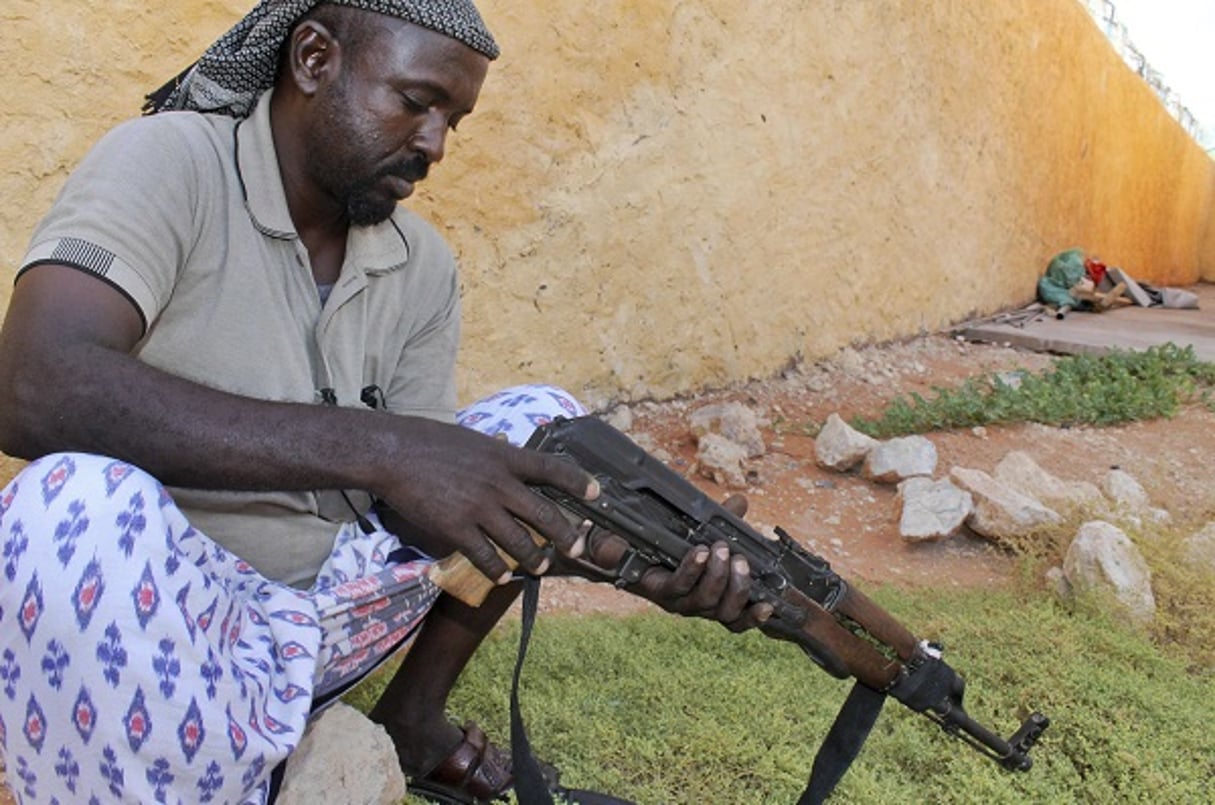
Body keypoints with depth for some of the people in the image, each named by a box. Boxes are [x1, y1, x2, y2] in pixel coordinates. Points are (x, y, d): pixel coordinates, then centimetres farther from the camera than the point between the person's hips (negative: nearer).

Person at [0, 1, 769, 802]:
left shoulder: (422, 266, 1)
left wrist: (627, 556, -19)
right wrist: (375, 449, -37)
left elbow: (428, 501, -3)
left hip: (321, 608, 6)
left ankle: (410, 717, 10)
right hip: (149, 619, -5)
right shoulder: (170, 161, -15)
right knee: (77, 504, -37)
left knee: (542, 419, 8)